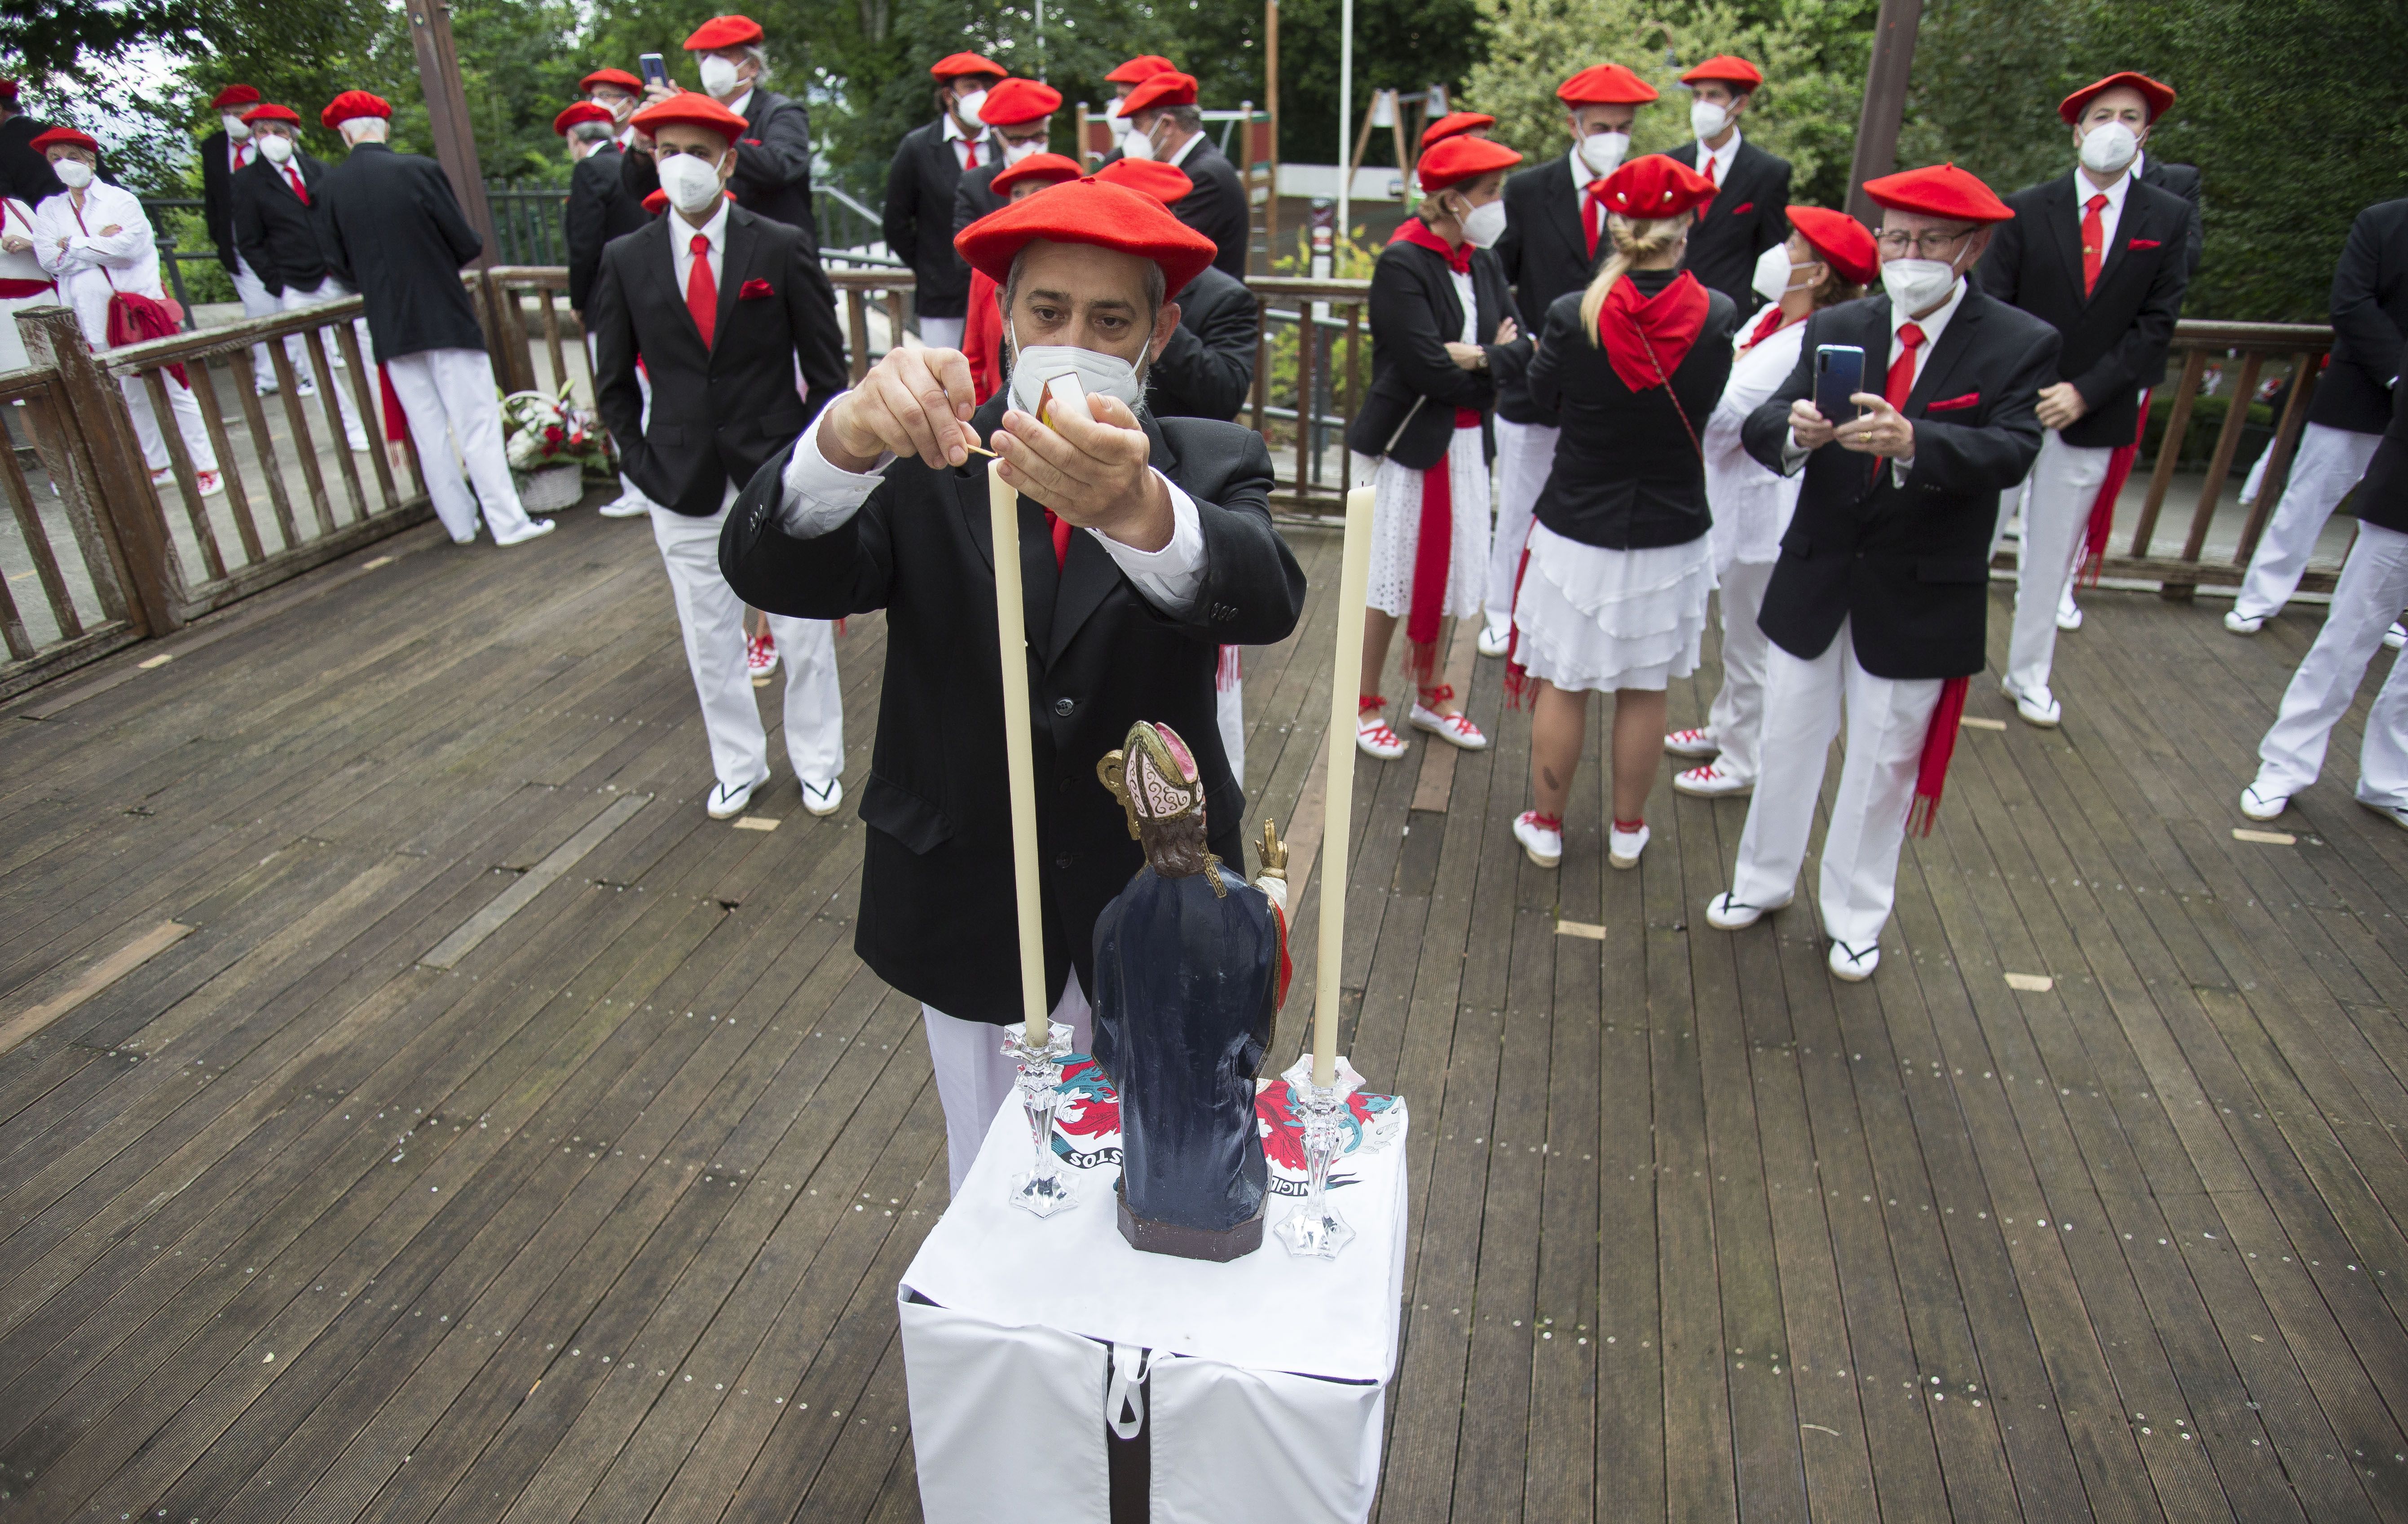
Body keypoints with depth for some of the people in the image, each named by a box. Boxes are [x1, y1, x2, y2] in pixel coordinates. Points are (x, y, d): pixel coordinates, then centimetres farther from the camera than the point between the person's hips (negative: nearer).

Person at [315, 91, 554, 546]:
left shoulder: (330, 187, 0)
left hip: (389, 327, 3)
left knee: (427, 429, 10)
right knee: (476, 422, 0)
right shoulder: (420, 170, -9)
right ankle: (509, 522, -1)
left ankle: (460, 523, 16)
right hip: (445, 316, -3)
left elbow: (339, 266, 3)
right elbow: (466, 244, -8)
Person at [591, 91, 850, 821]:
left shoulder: (783, 248, -4)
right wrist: (643, 466, 1)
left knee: (803, 629, 7)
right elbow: (615, 383, 9)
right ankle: (738, 762, 30)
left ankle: (817, 760, 27)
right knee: (709, 636, 12)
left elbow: (827, 369, -1)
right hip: (684, 483, 2)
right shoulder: (626, 260, 2)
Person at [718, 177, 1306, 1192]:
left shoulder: (1211, 468, -7)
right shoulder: (925, 468, -6)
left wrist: (1136, 509, -52)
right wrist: (847, 440, -45)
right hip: (973, 923, 1)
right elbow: (769, 572, -23)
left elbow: (1266, 597, -29)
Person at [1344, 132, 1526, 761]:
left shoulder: (1482, 262, 8)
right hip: (1405, 442, -7)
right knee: (1390, 577, 2)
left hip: (1466, 443, 7)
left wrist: (1477, 358, -18)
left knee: (1446, 569, 16)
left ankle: (1430, 695, 33)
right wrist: (1494, 357, -8)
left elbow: (1521, 347, 0)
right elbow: (1430, 368, -22)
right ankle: (1365, 704, 19)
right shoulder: (1402, 265, -14)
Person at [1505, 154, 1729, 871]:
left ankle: (1545, 826, 25)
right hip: (1672, 536, 2)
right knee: (1644, 691, 15)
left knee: (1562, 686, 12)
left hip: (1578, 533, -2)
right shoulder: (1718, 317, -11)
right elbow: (1708, 404, 5)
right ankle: (1627, 831, 30)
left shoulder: (1573, 316, -15)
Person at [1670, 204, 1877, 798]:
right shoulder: (1771, 317, 3)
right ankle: (1724, 726, 42)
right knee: (1737, 630, 24)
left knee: (1752, 641, 6)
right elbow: (1723, 391, 8)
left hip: (1765, 506, -9)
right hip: (1735, 495, 9)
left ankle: (1745, 762, 22)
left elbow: (1721, 412, -28)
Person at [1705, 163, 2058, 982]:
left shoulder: (2021, 345, -7)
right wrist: (1794, 430, -35)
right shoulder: (1835, 329, 1)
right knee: (1788, 740, 15)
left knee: (1884, 762, 11)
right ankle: (1765, 878, 36)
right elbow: (1760, 426, -11)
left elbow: (2010, 453, -22)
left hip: (1919, 598, -2)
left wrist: (1912, 442, -42)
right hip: (1813, 581, 2)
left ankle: (1855, 915, 30)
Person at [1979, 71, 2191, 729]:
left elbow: (2157, 322, -1)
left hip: (2091, 415, 2)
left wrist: (2085, 392, -13)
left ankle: (2029, 676, 23)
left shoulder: (2168, 218, 3)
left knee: (2052, 556, 10)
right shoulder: (2027, 208, -1)